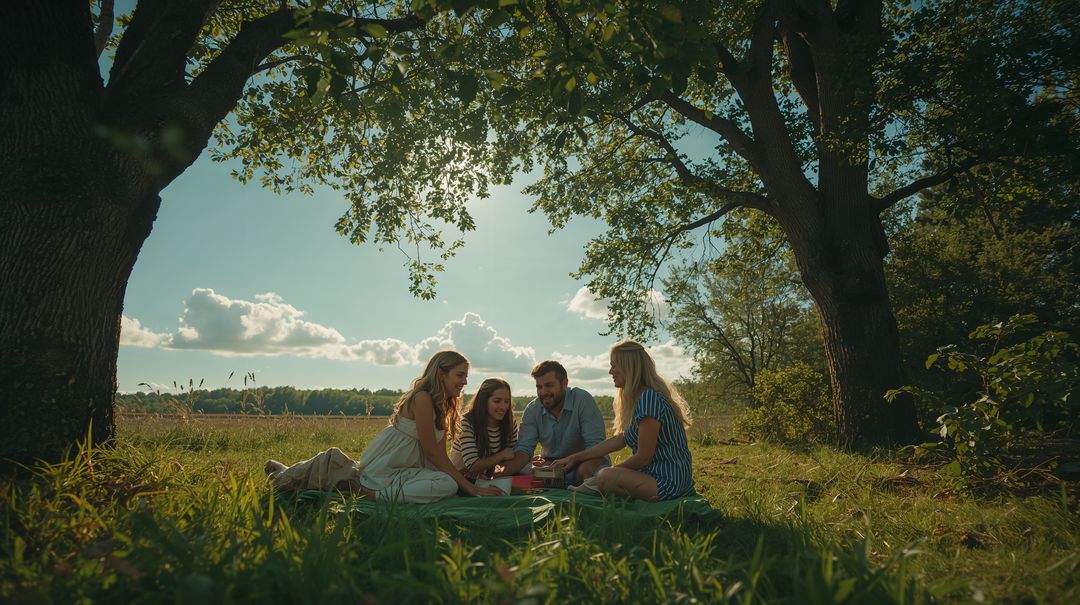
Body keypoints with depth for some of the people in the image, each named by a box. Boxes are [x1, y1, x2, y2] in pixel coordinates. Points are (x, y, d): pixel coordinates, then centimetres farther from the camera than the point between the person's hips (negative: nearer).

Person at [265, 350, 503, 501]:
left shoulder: (445, 406, 12)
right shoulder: (422, 398, -16)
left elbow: (440, 454, 9)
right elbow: (432, 453, -16)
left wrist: (466, 479, -3)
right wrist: (470, 488, -15)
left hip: (403, 468, 10)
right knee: (448, 485, -22)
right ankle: (363, 490, -12)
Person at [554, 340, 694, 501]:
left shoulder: (649, 399, -20)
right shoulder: (638, 398, 12)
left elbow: (643, 458, -18)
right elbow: (619, 440, 13)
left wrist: (611, 472, -3)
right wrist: (574, 458, 13)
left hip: (668, 482, -10)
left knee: (604, 477, -28)